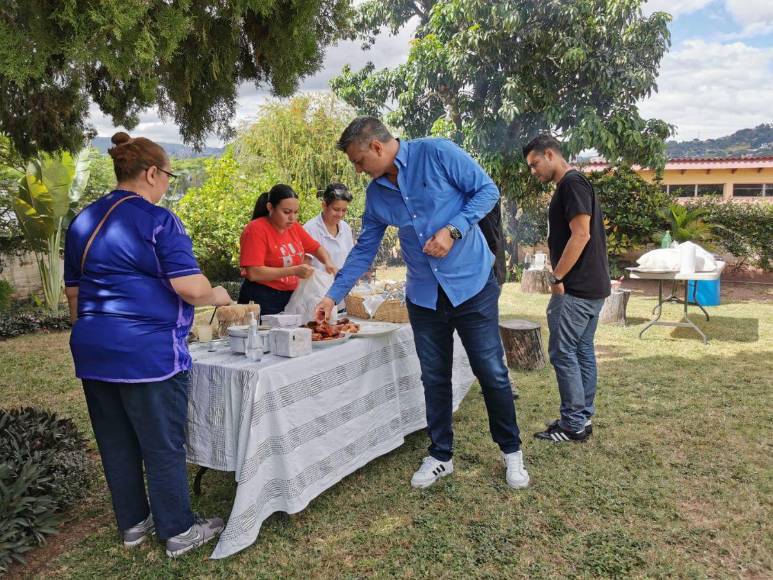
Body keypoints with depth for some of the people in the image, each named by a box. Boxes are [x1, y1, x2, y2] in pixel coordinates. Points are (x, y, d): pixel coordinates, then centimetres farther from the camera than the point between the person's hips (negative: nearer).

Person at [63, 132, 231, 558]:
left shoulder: (83, 221, 12)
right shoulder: (157, 220, -12)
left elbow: (73, 290, 18)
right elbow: (189, 287, -18)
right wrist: (217, 296, 2)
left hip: (94, 351, 8)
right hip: (147, 352, -7)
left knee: (116, 443, 16)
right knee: (163, 446, 4)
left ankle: (132, 524, 30)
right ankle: (178, 531, 17)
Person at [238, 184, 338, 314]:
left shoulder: (294, 227, 6)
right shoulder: (256, 229, -13)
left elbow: (316, 247, 19)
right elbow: (253, 273, -20)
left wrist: (328, 262, -3)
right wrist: (294, 271, -23)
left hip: (291, 297, 6)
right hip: (262, 301, -5)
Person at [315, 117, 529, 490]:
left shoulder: (437, 154, -10)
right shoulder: (376, 194, 6)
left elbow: (487, 190, -7)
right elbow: (364, 250, 13)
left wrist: (453, 230, -20)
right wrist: (334, 295, 9)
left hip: (472, 284, -5)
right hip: (424, 295, 5)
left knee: (491, 372, 3)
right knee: (434, 379, 10)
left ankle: (511, 451, 23)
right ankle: (440, 456, 26)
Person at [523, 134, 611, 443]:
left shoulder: (572, 183, -12)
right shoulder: (572, 184, 19)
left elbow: (581, 235, -21)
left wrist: (557, 278, -15)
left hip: (576, 288, -10)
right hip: (592, 287, 10)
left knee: (562, 352, -5)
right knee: (582, 351, 12)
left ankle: (574, 424, 2)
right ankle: (583, 417, 20)